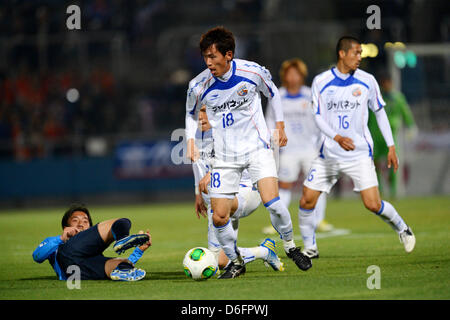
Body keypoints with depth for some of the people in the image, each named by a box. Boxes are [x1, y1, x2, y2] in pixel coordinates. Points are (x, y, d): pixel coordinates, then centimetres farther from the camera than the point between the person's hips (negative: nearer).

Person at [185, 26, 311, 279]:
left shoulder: (253, 72, -12)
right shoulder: (199, 86, -10)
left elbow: (273, 94, 10)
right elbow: (191, 114, 11)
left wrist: (280, 126, 9)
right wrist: (191, 140, -4)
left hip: (257, 147, -2)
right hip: (224, 156, 2)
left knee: (272, 201, -20)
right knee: (219, 217, -4)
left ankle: (291, 246, 6)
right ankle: (236, 262, 20)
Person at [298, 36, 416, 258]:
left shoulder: (367, 81, -1)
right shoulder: (321, 82, -2)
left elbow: (380, 112, 10)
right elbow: (318, 117, -4)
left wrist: (391, 146, 7)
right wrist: (337, 138, -22)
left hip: (360, 153, -1)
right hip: (329, 154, 1)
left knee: (373, 204, -10)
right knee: (307, 200, -4)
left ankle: (402, 229, 17)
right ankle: (310, 248, 14)